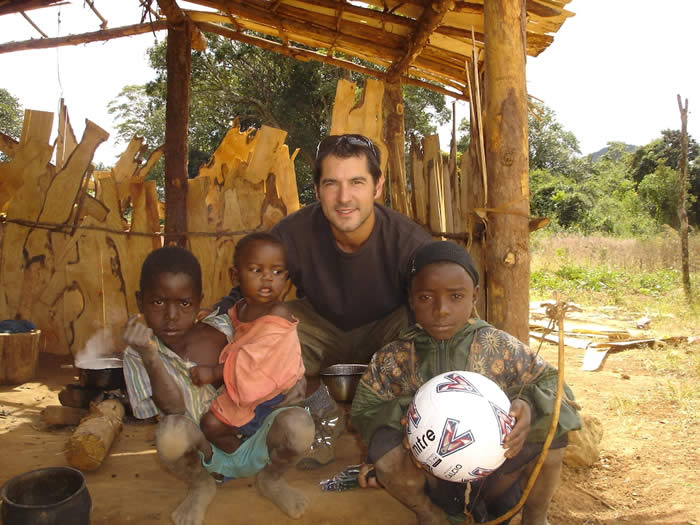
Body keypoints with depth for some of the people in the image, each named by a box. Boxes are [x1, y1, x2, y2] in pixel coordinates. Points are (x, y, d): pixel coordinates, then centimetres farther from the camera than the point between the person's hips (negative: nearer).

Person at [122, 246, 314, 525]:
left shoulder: (222, 330, -10)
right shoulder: (138, 353, -12)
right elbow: (174, 409, -23)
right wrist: (149, 355, -37)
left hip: (252, 443, 1)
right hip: (203, 451, -1)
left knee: (299, 423, -29)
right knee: (171, 432, -35)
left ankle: (271, 479, 9)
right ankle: (200, 487, 3)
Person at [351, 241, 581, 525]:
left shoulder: (500, 348, -9)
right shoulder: (394, 359, -9)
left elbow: (552, 383, -4)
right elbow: (364, 408, -3)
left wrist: (528, 406, -27)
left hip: (495, 477, 1)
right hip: (436, 480, 0)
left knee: (548, 422, -21)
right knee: (385, 439, -28)